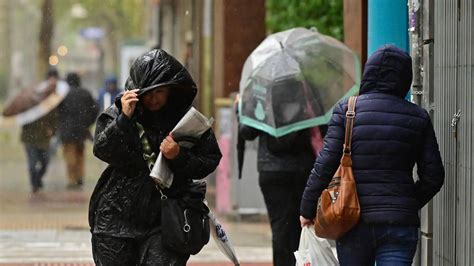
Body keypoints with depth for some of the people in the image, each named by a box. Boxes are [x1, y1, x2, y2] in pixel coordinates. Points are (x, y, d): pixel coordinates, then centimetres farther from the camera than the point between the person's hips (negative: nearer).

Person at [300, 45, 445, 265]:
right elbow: (433, 176, 4)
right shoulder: (418, 118, 3)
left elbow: (325, 165, -8)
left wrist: (307, 209, 2)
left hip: (354, 224, 0)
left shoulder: (346, 110, -3)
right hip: (400, 222, 0)